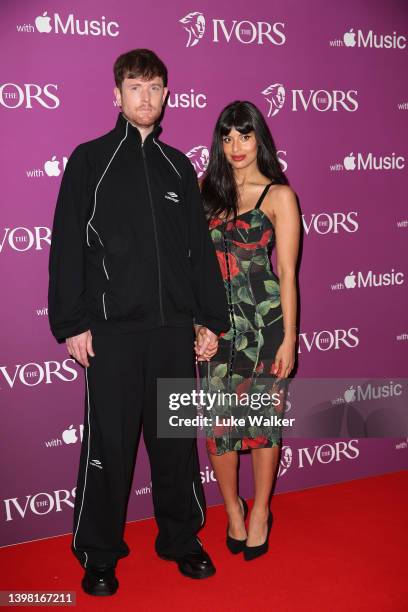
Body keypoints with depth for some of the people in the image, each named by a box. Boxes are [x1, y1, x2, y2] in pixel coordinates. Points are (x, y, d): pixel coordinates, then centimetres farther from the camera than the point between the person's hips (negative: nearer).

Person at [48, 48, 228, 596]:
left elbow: (201, 249, 13)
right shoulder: (90, 160, 3)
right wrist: (72, 323, -8)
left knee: (176, 439, 11)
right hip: (112, 329, -3)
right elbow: (67, 248, -2)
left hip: (175, 327, 3)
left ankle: (181, 539, 29)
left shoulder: (178, 166, 13)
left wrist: (210, 318, 8)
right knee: (108, 444, 4)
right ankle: (99, 554, 22)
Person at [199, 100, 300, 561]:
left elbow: (287, 272, -5)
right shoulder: (206, 189, 8)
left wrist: (289, 338, -7)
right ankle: (232, 509, 27)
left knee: (263, 418, 7)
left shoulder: (279, 195, -3)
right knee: (219, 419, 4)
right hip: (217, 321, 3)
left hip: (264, 320, -3)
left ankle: (260, 511, 28)